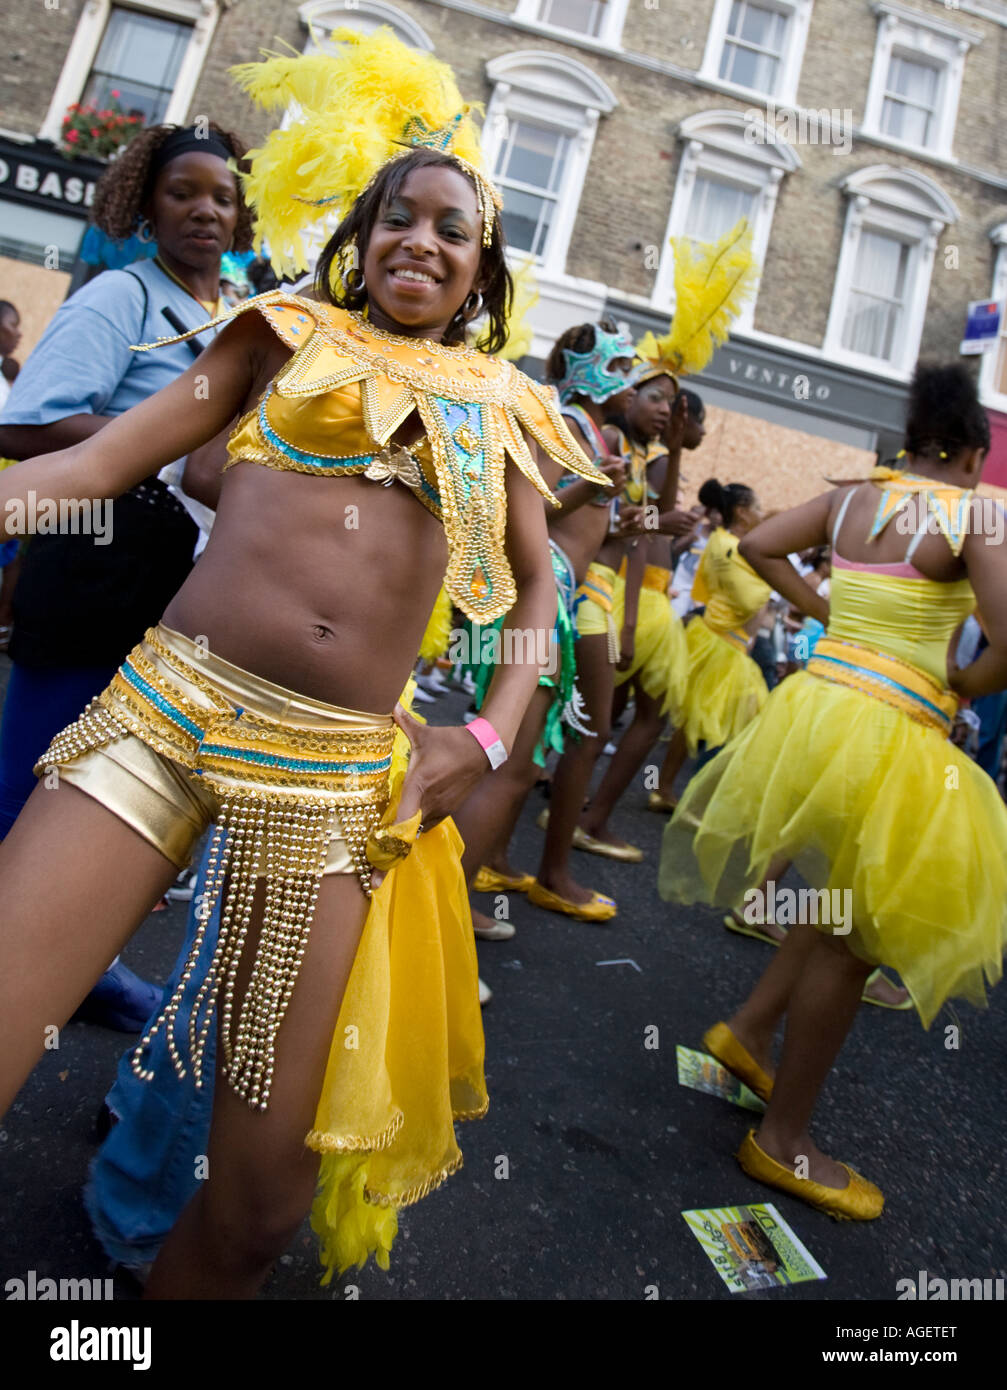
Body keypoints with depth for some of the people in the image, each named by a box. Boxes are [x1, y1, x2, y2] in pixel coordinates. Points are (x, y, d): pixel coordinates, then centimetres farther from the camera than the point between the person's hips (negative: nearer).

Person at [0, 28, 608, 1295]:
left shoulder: (499, 403, 18)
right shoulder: (295, 331, 14)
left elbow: (536, 585, 21)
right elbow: (102, 459, 9)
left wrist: (492, 731, 5)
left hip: (340, 775, 1)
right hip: (168, 709, 0)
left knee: (266, 1184, 4)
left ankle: (188, 1281, 33)